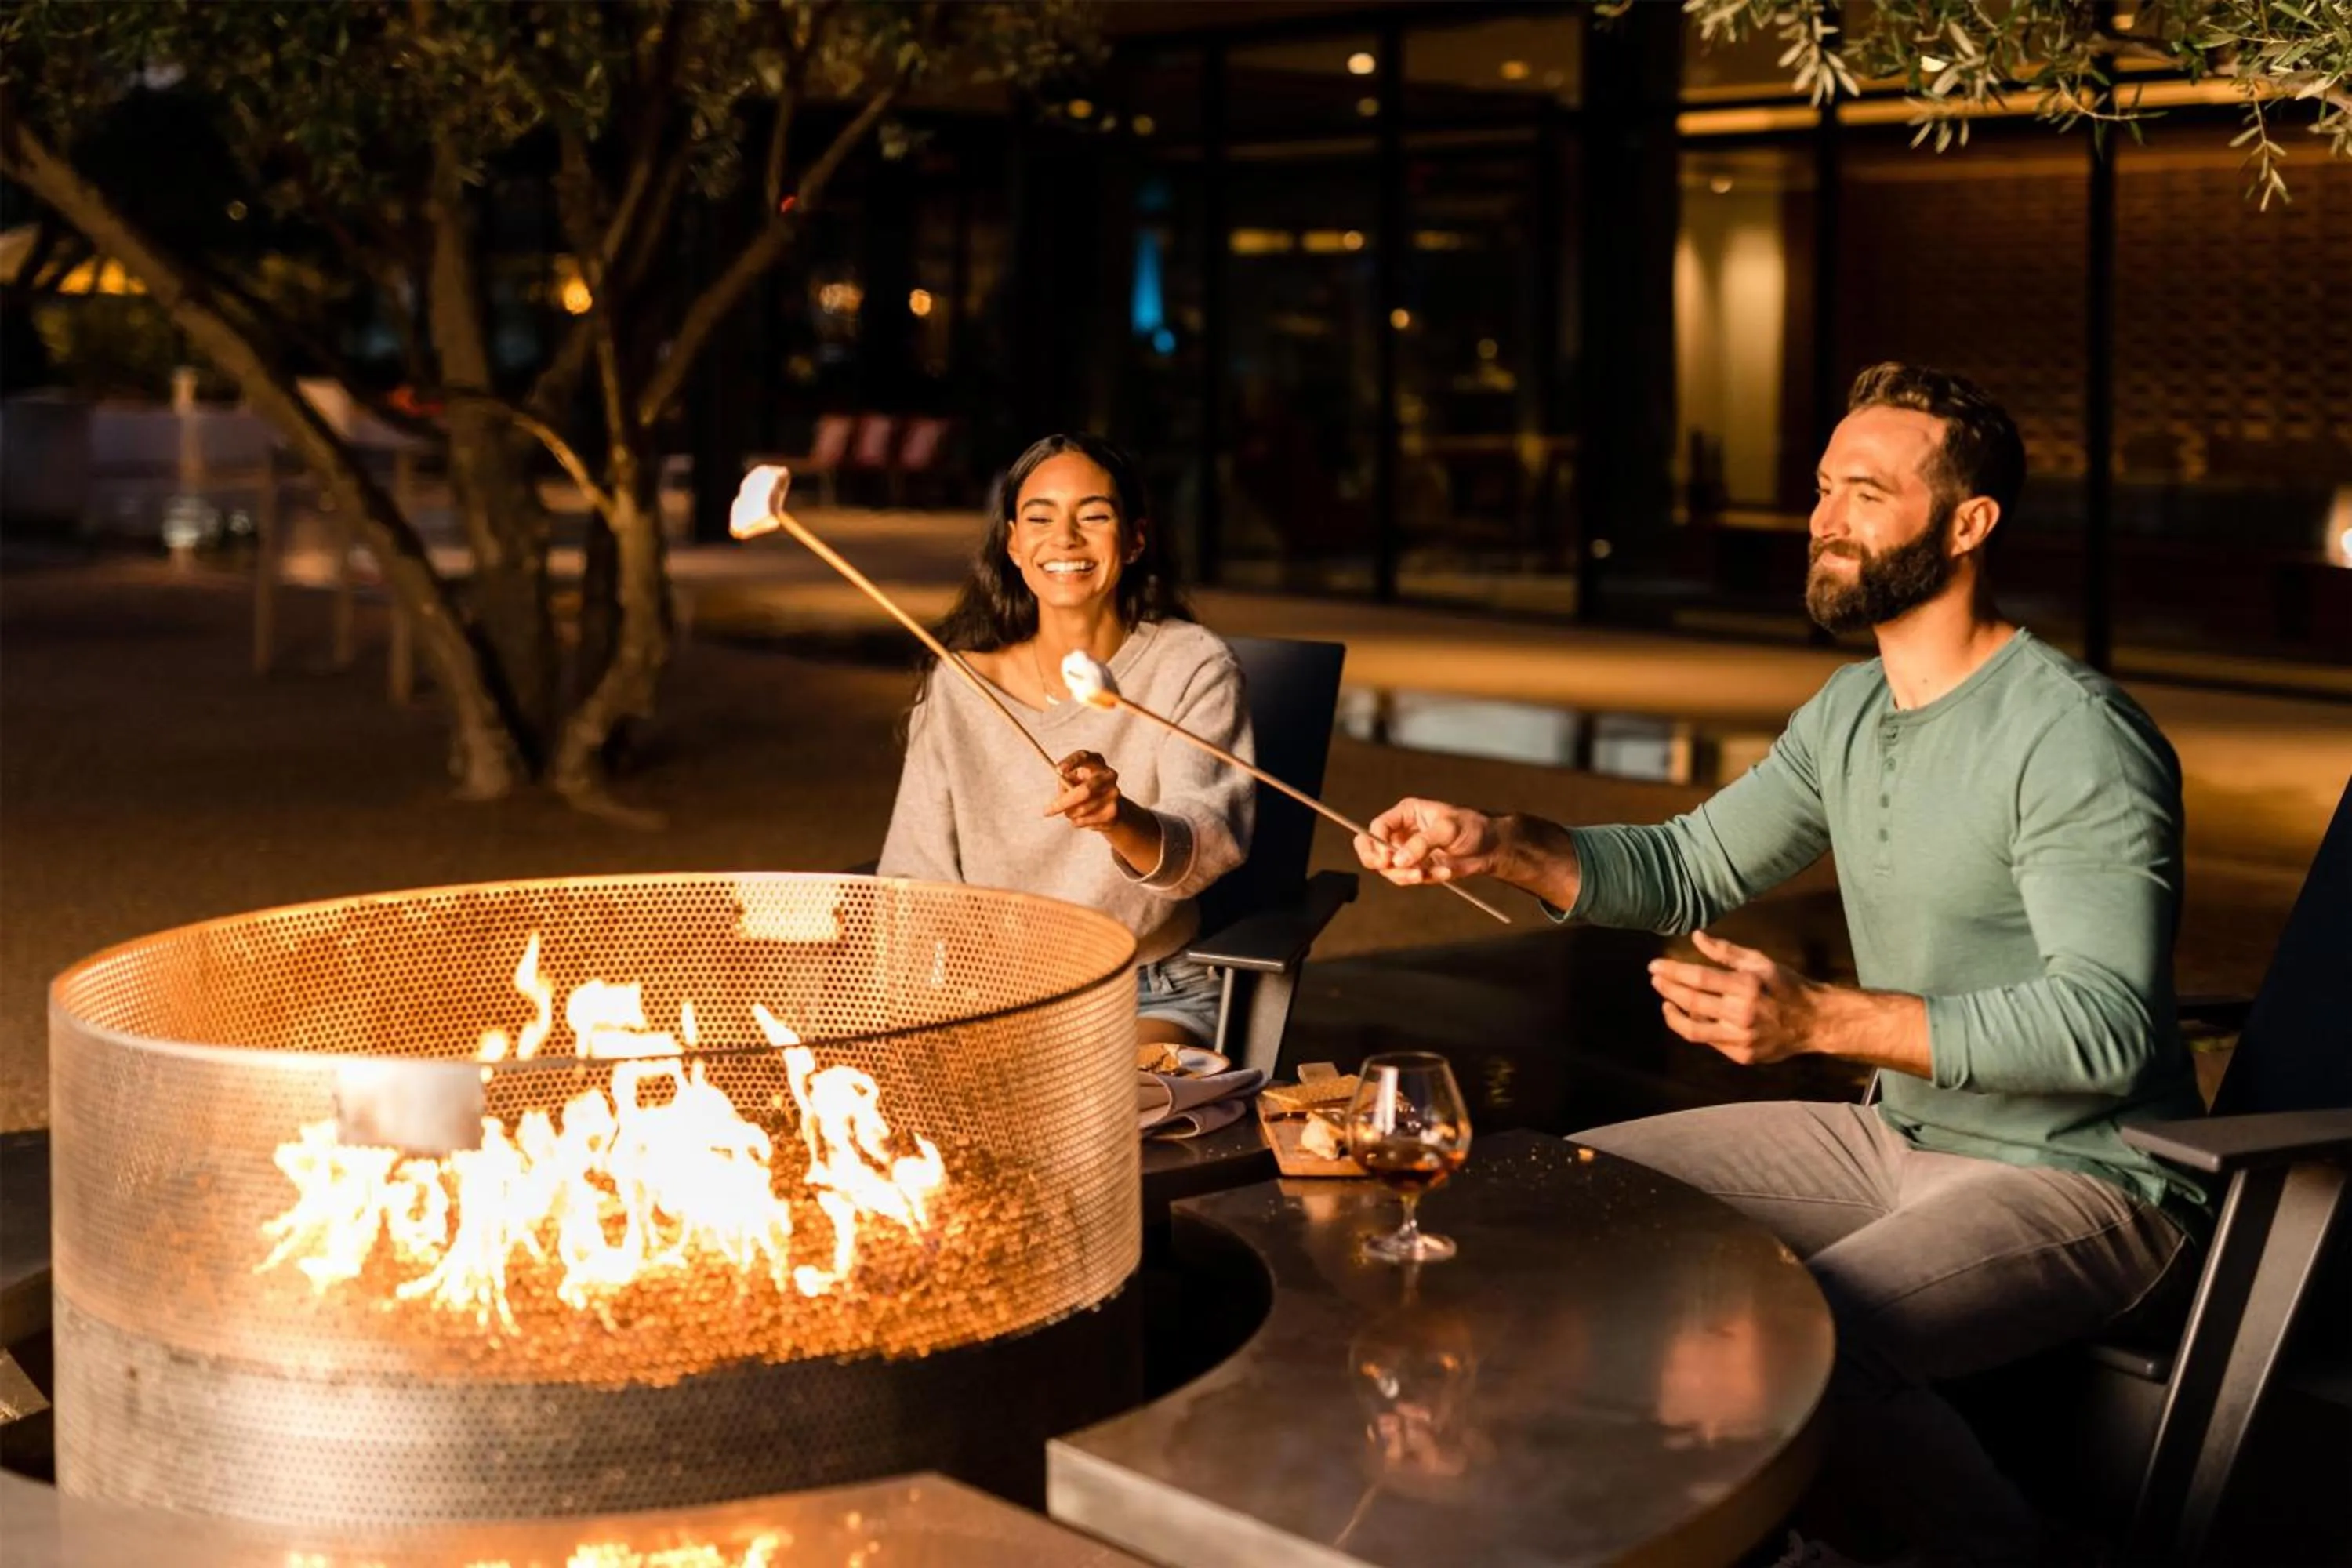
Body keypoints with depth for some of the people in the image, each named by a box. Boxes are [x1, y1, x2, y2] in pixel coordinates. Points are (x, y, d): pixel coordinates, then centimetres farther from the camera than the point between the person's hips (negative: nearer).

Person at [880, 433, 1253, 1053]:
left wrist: (1121, 820, -44)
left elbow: (1209, 845, -21)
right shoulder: (959, 683, 2)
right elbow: (915, 874, 5)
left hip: (1151, 1002, -2)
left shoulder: (1194, 668, -5)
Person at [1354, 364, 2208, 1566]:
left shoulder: (2076, 736, -20)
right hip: (1899, 1138, 9)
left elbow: (2106, 1024, -27)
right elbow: (1692, 866, 14)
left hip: (2081, 1179, -9)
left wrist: (1821, 1018, -34)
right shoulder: (1847, 713, 8)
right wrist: (1502, 848, -4)